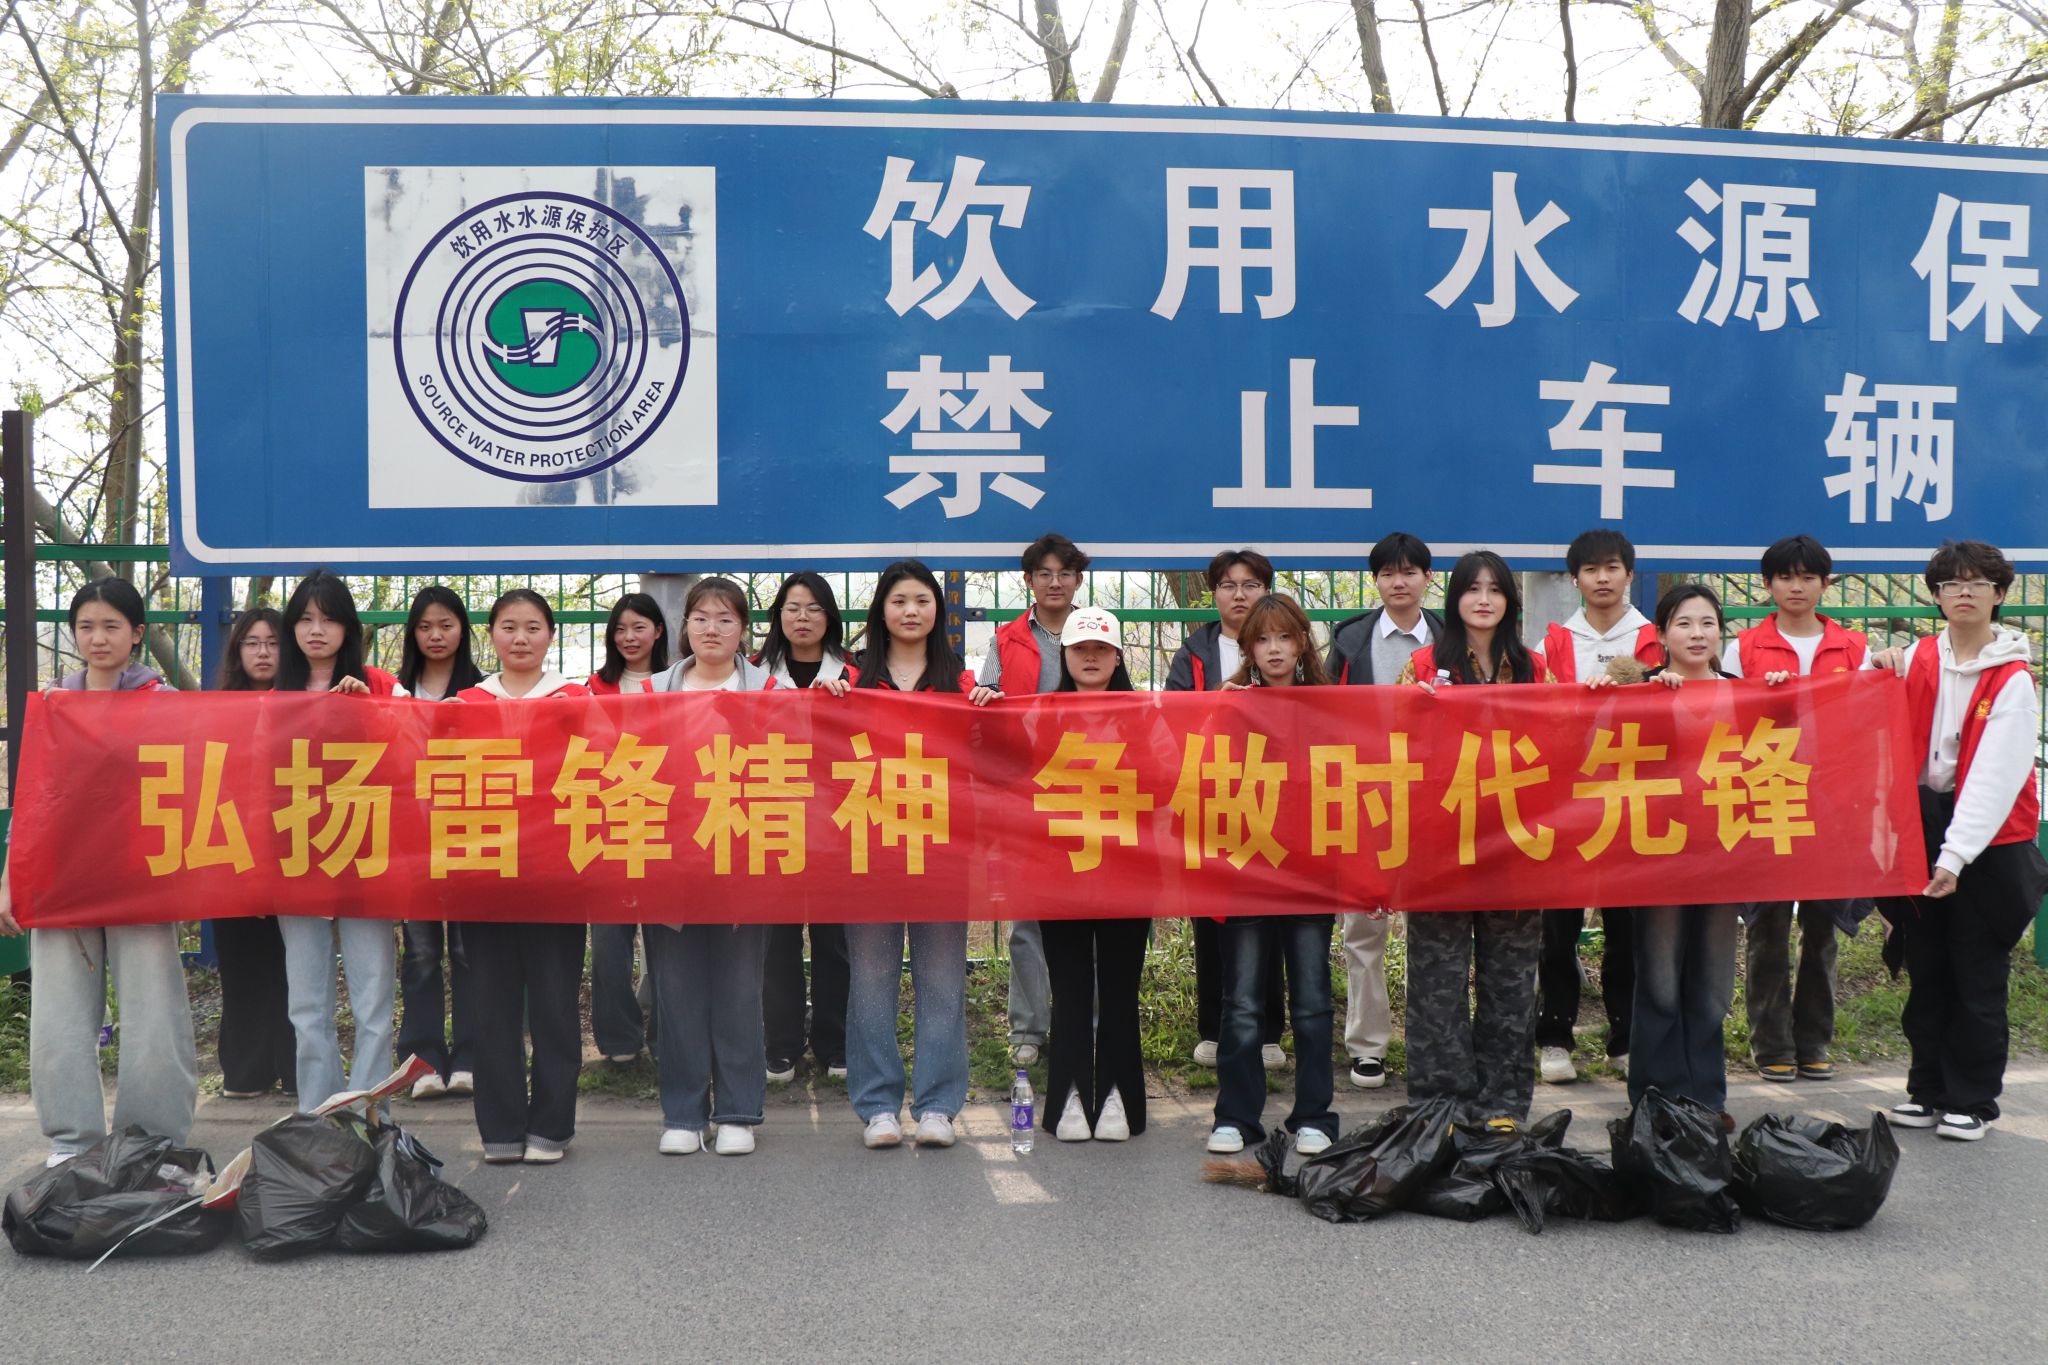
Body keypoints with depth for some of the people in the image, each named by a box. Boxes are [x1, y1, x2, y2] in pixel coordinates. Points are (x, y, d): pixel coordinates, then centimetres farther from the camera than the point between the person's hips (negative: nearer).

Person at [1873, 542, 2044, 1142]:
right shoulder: (1916, 660, 5)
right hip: (1921, 824, 4)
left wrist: (1956, 854, -23)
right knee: (1926, 970, 11)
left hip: (1989, 840, -4)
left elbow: (1996, 775, -15)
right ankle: (1928, 1089, 22)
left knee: (1979, 978, 2)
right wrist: (1881, 674, -6)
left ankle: (1973, 1101, 13)